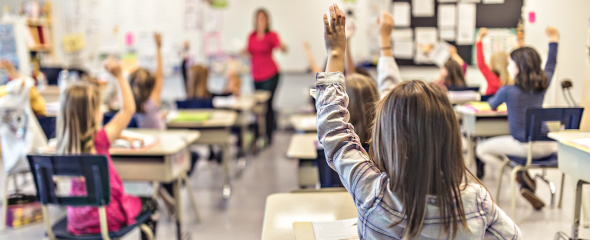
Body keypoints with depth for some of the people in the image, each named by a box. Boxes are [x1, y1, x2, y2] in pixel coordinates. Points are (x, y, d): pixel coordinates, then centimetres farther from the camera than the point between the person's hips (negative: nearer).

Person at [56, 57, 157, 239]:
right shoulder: (98, 140, -24)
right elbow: (128, 109, -17)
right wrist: (119, 76, -16)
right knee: (150, 204, 20)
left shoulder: (65, 144, -5)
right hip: (106, 217, -6)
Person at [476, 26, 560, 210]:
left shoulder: (507, 91, -10)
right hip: (547, 146, 5)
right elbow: (551, 65, 25)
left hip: (525, 146, -5)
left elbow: (492, 106, 12)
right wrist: (554, 40, 36)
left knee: (481, 150, 12)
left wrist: (492, 102, 36)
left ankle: (521, 176, 0)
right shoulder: (543, 84, 3)